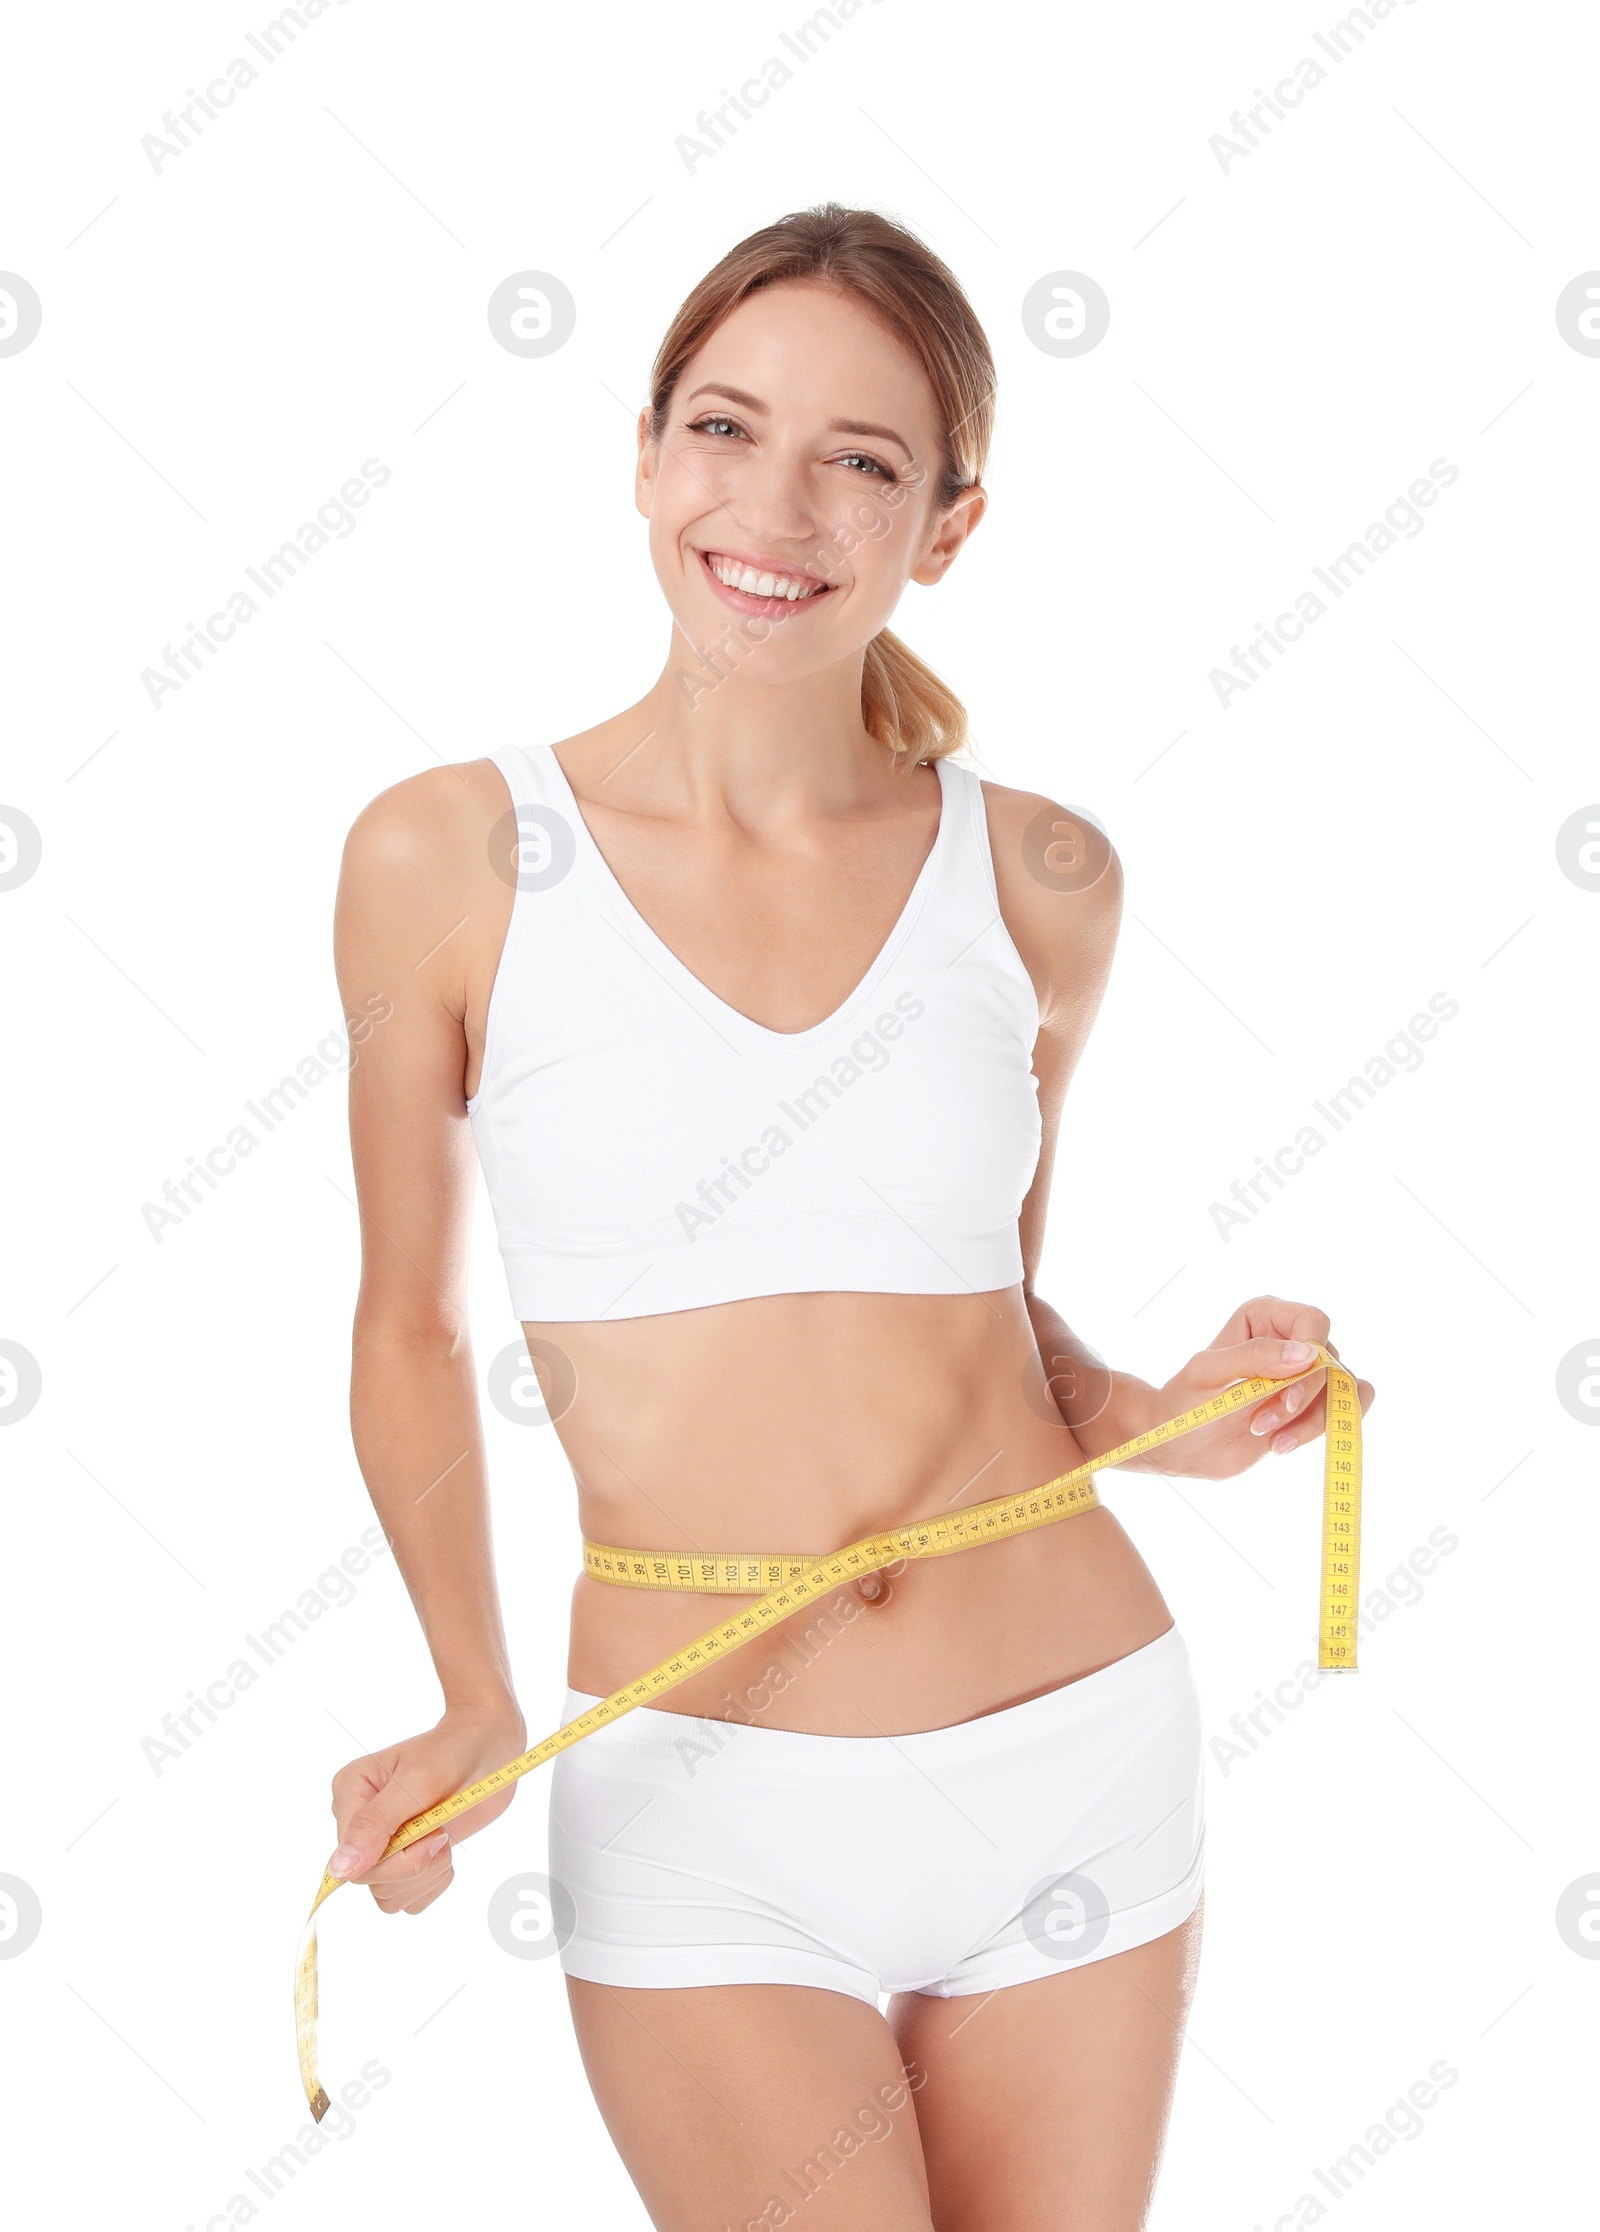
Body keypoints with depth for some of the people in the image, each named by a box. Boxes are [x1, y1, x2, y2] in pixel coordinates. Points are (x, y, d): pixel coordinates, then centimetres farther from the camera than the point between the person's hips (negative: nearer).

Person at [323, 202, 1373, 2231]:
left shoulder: (1037, 878, -1)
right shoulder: (451, 858, -7)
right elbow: (410, 1329, 3)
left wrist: (1160, 1420, -5)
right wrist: (474, 1708, -8)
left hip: (1073, 1759, 3)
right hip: (705, 1815, -2)